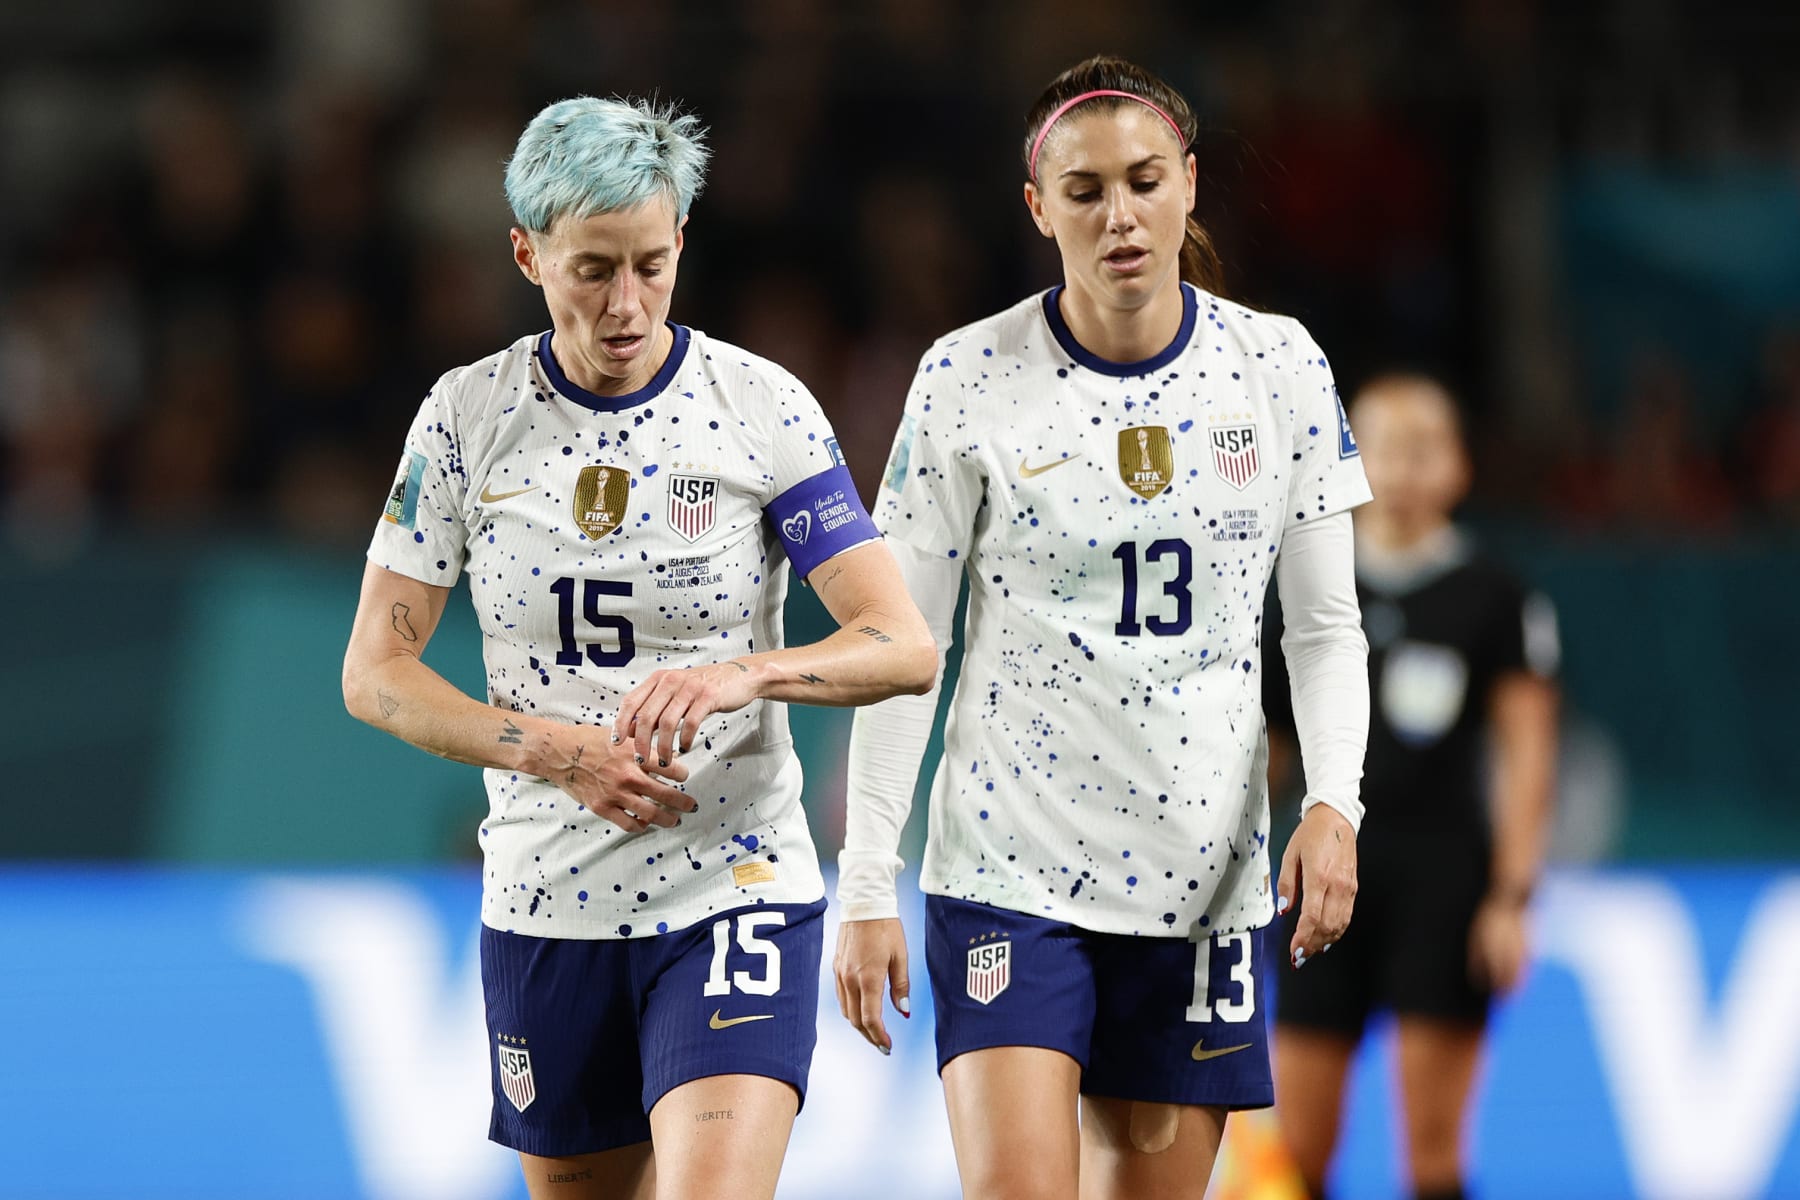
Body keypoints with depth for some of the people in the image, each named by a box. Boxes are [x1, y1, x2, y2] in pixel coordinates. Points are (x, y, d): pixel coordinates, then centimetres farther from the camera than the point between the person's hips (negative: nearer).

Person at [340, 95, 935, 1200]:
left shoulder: (761, 407, -6)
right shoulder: (468, 417, -1)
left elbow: (903, 646, -10)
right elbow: (376, 673, 0)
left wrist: (743, 675, -29)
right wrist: (560, 751, -15)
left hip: (732, 892, -3)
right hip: (545, 906, 3)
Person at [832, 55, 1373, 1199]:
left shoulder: (1280, 367, 2)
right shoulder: (970, 377, -4)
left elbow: (1326, 624, 7)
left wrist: (1334, 803, -10)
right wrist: (866, 886, -5)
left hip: (1205, 873, 2)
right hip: (1010, 866, -2)